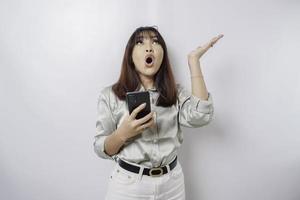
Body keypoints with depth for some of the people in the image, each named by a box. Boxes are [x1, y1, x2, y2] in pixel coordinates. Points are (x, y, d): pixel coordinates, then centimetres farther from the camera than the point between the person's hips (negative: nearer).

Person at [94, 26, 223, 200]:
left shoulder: (176, 92, -1)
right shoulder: (110, 95, -6)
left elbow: (200, 116, -21)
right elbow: (101, 149, -3)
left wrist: (194, 60, -16)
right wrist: (122, 134, -25)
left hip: (172, 183, 2)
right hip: (129, 183, -1)